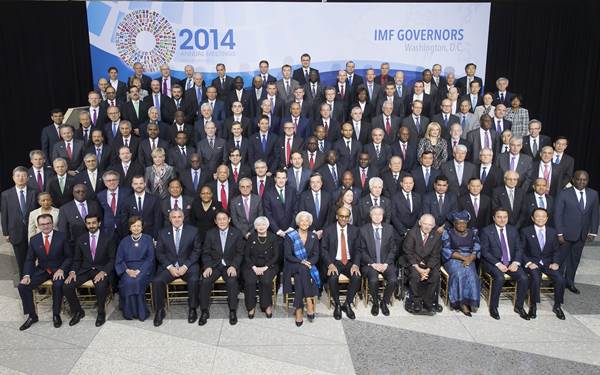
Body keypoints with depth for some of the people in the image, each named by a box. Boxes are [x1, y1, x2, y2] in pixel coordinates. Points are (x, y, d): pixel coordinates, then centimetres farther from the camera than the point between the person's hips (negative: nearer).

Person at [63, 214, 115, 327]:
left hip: (101, 270, -4)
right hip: (84, 270, 4)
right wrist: (72, 272, -8)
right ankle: (77, 312, 7)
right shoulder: (81, 239, 9)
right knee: (67, 287, -19)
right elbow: (76, 259, 12)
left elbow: (112, 259, -3)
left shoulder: (107, 239, -2)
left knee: (101, 287, -34)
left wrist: (103, 272, -19)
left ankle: (101, 313, -5)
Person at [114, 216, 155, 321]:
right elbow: (119, 260, 8)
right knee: (127, 282, -30)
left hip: (144, 269, -2)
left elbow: (150, 259, 1)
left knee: (137, 281, -32)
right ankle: (129, 311, -14)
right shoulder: (124, 241, 14)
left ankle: (141, 312, -19)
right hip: (128, 269, 2)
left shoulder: (148, 239, 7)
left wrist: (139, 270, -14)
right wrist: (127, 270, -12)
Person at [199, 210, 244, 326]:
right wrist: (207, 266, -13)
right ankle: (204, 311, -9)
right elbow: (206, 253, 5)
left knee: (232, 281, -31)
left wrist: (233, 266, -15)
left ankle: (232, 311, -15)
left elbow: (239, 253, 1)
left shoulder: (237, 233, 2)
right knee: (204, 281, -25)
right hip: (214, 265, 2)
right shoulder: (210, 234, 6)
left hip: (230, 265, -1)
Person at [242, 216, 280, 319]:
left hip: (268, 266, -1)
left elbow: (276, 256, 1)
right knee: (250, 281, -27)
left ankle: (267, 306, -8)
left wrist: (265, 267, -11)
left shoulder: (273, 237, 4)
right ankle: (251, 307, -8)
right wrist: (254, 267, -11)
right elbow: (246, 255, 3)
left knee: (266, 281, -30)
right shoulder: (251, 237, 6)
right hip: (252, 266, 1)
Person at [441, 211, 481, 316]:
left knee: (471, 274, -29)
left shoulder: (473, 232, 12)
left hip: (469, 260, 3)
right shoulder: (448, 232, 3)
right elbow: (446, 250, -7)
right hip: (453, 260, -2)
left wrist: (470, 258, -16)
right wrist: (462, 257, -17)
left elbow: (477, 249, 4)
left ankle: (467, 302, -22)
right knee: (459, 273, -32)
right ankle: (462, 302, -25)